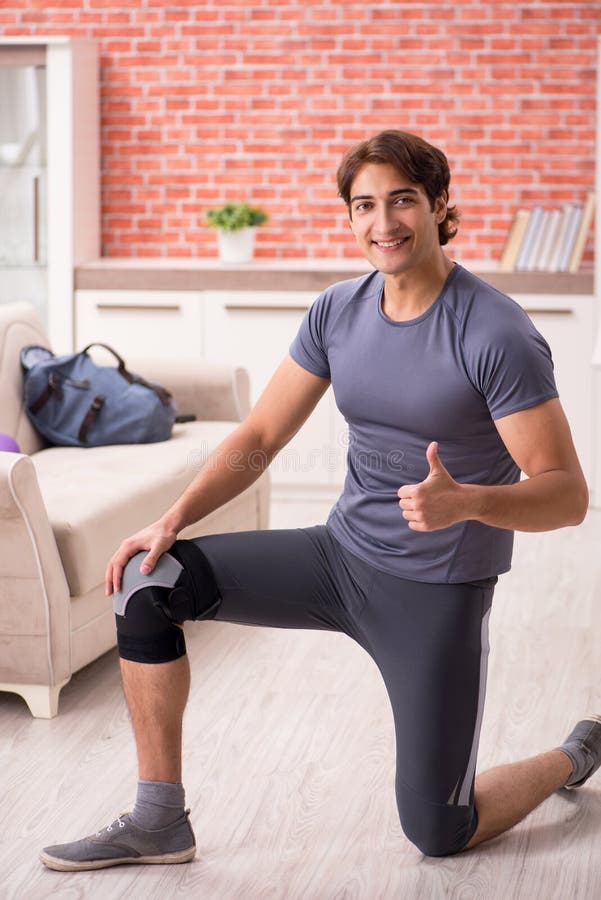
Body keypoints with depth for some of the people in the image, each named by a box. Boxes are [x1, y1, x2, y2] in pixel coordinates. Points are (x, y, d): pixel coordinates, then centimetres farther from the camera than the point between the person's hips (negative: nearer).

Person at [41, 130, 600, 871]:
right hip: (340, 553, 6)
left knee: (439, 833, 1)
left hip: (437, 593, -5)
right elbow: (259, 437, 5)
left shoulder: (496, 336, -20)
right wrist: (174, 520, -9)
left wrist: (466, 501, -40)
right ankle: (158, 822, -1)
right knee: (147, 582, -11)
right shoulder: (338, 313, -1)